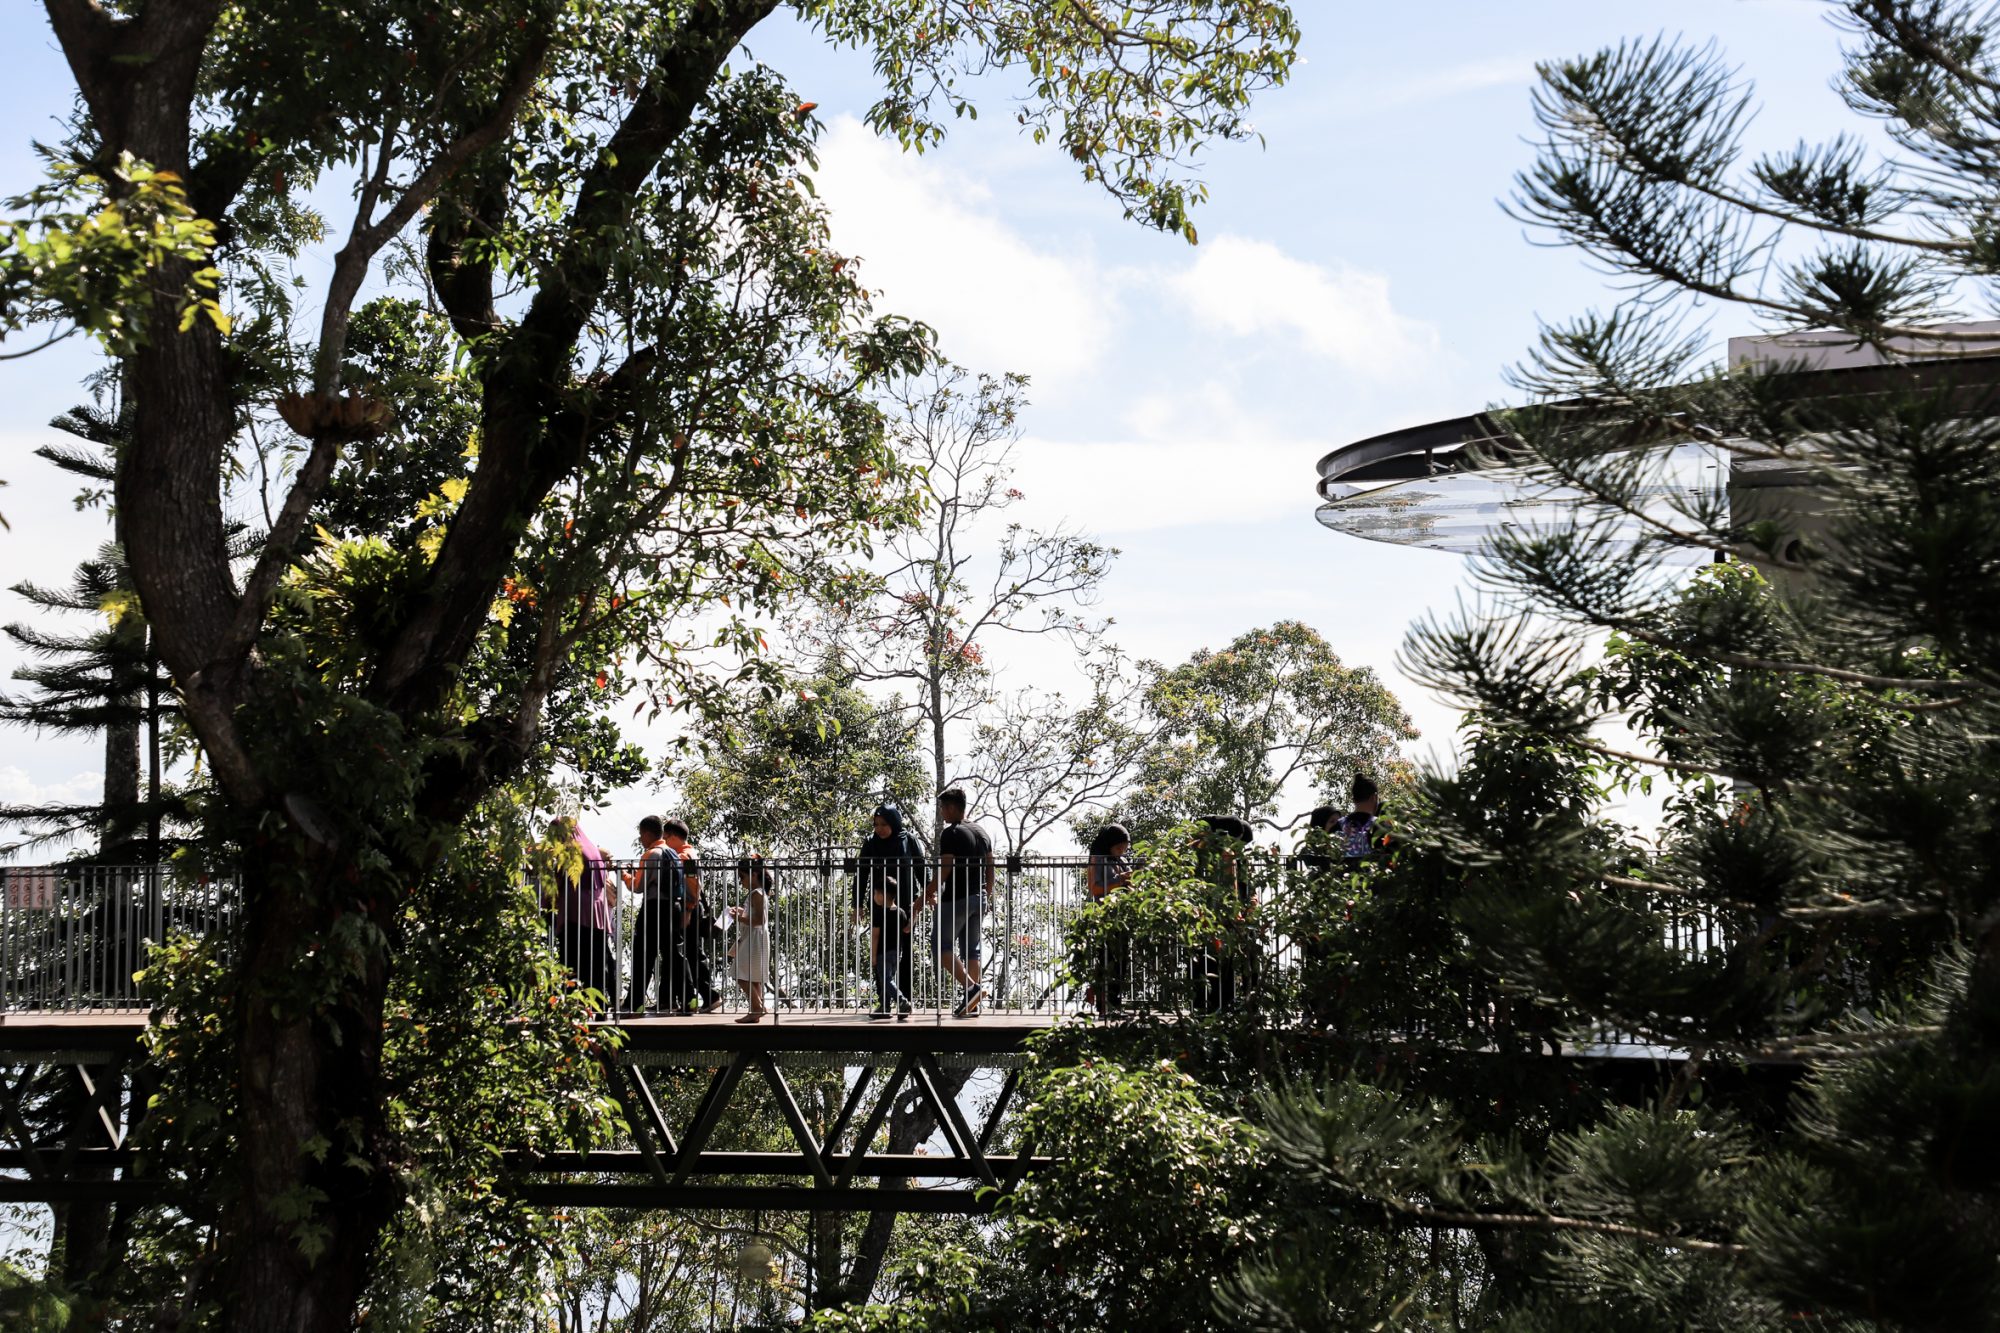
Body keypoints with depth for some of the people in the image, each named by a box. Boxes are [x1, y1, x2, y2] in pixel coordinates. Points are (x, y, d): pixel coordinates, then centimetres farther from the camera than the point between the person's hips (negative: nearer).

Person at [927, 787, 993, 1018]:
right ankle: (972, 1004, 8)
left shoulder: (951, 833, -11)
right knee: (971, 949, 10)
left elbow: (944, 869, -16)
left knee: (941, 944, -1)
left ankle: (971, 987, -17)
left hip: (955, 898, -8)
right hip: (978, 898, 8)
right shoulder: (982, 833, 14)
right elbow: (990, 870, 15)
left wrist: (929, 893, -4)